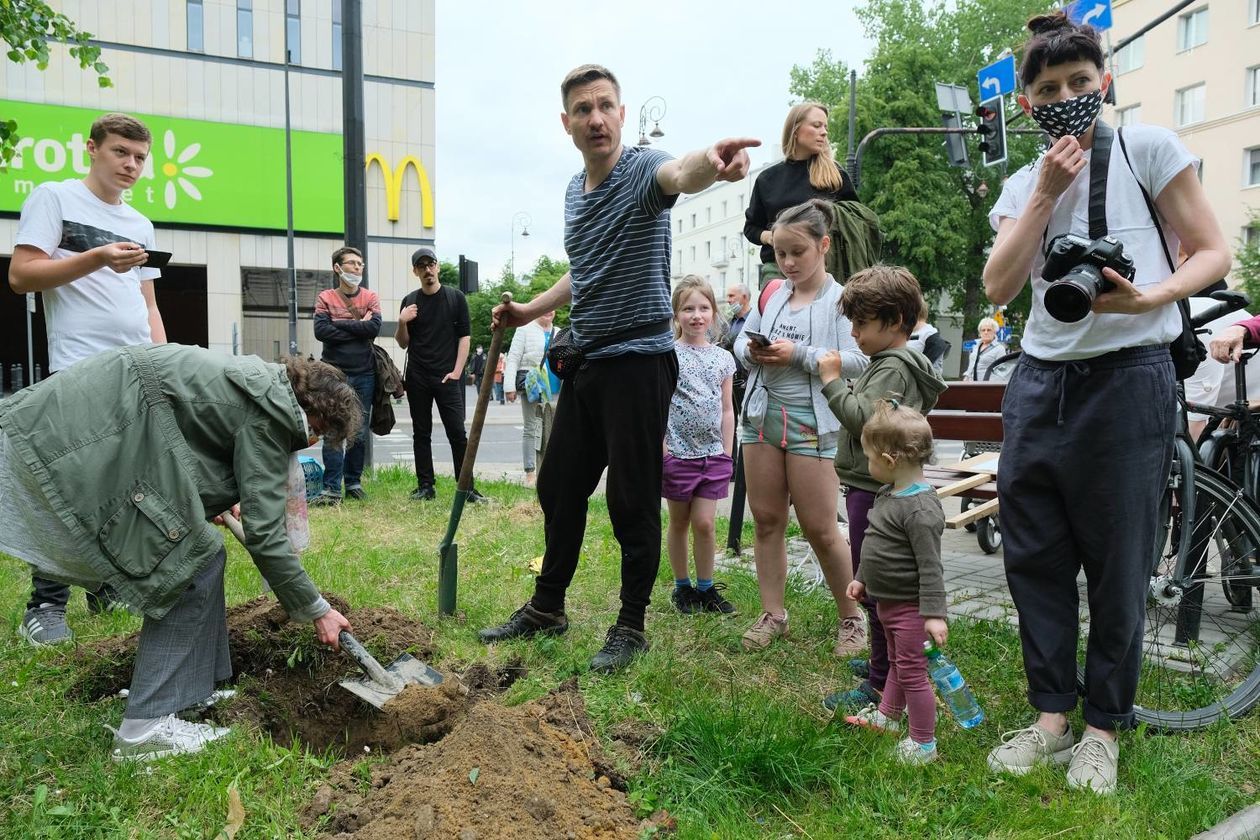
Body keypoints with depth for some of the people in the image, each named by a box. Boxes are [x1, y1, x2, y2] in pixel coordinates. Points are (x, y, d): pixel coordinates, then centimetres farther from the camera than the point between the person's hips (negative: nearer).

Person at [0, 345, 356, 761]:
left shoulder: (262, 382, 16)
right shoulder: (267, 415, -11)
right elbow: (263, 534, -12)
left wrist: (223, 499, 47)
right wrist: (316, 610, -3)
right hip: (92, 435, -10)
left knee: (193, 551, 14)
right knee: (195, 557, -4)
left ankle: (181, 686, 24)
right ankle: (145, 727, -1)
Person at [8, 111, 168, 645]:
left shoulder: (141, 226, 20)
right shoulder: (55, 197, 3)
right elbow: (20, 275, -6)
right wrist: (97, 259, -17)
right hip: (78, 369, -5)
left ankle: (109, 586, 20)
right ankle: (45, 605, 4)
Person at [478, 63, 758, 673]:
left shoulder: (642, 169, -10)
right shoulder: (574, 190, 14)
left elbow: (678, 174, -36)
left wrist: (710, 163, -59)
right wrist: (529, 311, 23)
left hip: (639, 361, -8)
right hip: (585, 361, 8)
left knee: (633, 501, 0)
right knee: (558, 488, 16)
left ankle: (631, 627, 18)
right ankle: (547, 608, 33)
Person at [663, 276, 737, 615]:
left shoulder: (723, 358, 7)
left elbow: (727, 410, 10)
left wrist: (727, 453, 8)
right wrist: (661, 447, -11)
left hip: (713, 453, 2)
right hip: (677, 452, -2)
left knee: (704, 522, 1)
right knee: (679, 522, 9)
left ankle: (706, 588, 17)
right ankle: (682, 587, 24)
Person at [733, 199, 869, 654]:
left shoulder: (840, 299, -6)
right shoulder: (772, 293, 10)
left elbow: (857, 361, -16)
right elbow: (740, 340, 15)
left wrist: (798, 354, -21)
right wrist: (751, 351, -7)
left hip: (812, 421, -5)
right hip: (763, 414, 6)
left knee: (820, 529, -1)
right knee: (766, 518, 10)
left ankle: (851, 619, 19)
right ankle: (773, 613, 23)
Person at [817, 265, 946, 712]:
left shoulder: (894, 367, -15)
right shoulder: (889, 362, 18)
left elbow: (864, 418, -26)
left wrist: (832, 381, -18)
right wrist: (839, 381, 12)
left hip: (875, 490, -11)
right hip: (870, 486, 11)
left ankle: (881, 684, 3)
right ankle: (886, 662, 33)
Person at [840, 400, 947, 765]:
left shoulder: (920, 508, -27)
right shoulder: (889, 493, 4)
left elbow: (930, 566, -27)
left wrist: (934, 614, -27)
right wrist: (862, 579, 23)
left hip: (909, 606, -10)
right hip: (887, 600, 10)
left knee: (912, 671, 1)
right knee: (896, 662, 26)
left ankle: (923, 744, 15)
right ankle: (887, 715, 45)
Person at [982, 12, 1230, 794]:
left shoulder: (1147, 148, 2)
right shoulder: (1022, 185, 14)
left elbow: (1214, 252, 0)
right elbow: (999, 287, 0)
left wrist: (1148, 298, -19)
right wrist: (1047, 191, -5)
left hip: (1127, 377, -4)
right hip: (1040, 380, 4)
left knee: (1118, 563, 3)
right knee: (1034, 556, 6)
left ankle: (1105, 728, 20)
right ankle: (1052, 715, 21)